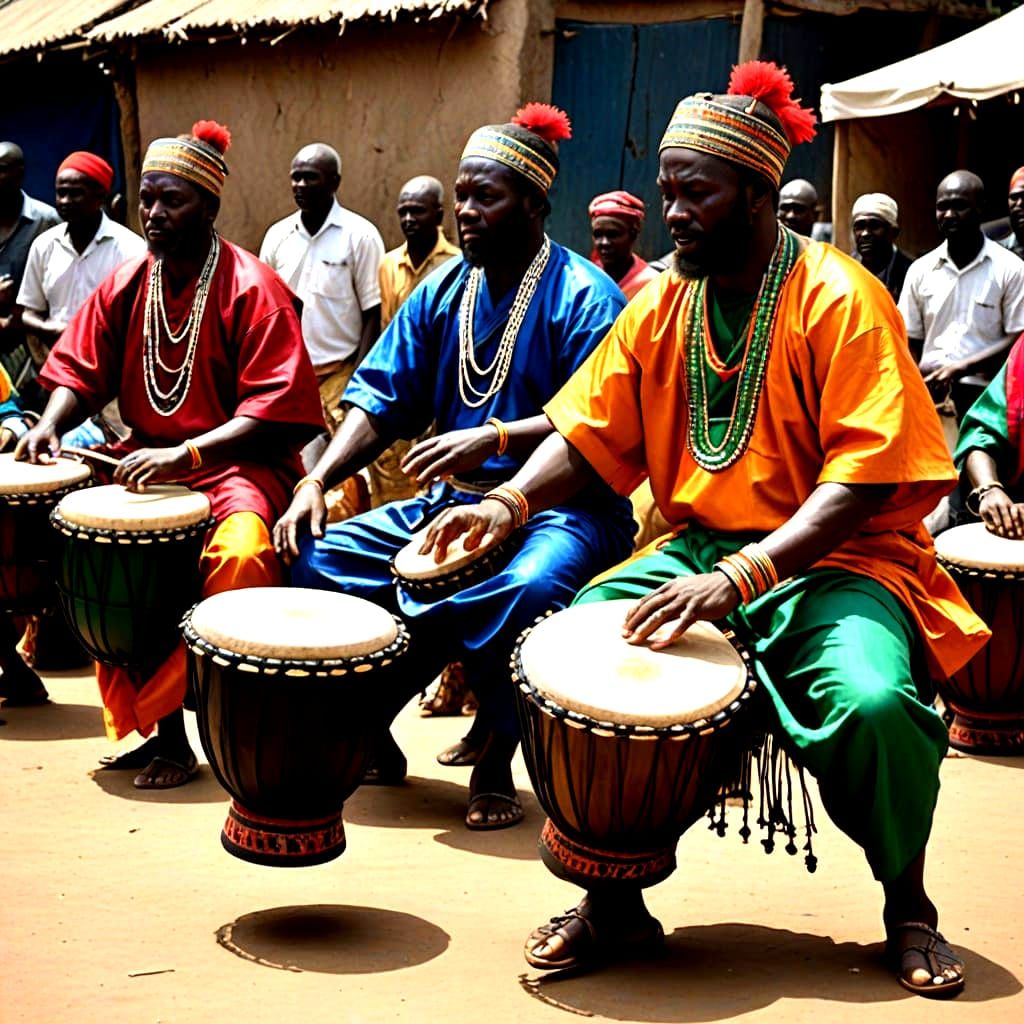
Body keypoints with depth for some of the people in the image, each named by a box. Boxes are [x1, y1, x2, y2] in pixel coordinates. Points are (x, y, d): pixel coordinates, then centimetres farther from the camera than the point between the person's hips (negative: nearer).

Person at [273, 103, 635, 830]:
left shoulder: (582, 297, -7)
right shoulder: (442, 293, 12)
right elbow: (381, 397, 8)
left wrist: (493, 438, -31)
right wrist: (319, 480, -8)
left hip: (559, 507, -6)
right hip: (449, 503, 7)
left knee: (526, 588, -39)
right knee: (317, 555, -11)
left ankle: (496, 758, -14)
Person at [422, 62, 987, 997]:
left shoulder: (839, 299, -12)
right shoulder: (661, 305, 7)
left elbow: (864, 478, -20)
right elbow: (590, 434, 9)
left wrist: (740, 577, -30)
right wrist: (508, 505, -12)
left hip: (832, 561, -5)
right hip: (694, 550, 5)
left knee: (873, 700, -34)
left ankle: (909, 907, -3)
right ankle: (614, 900, 0)